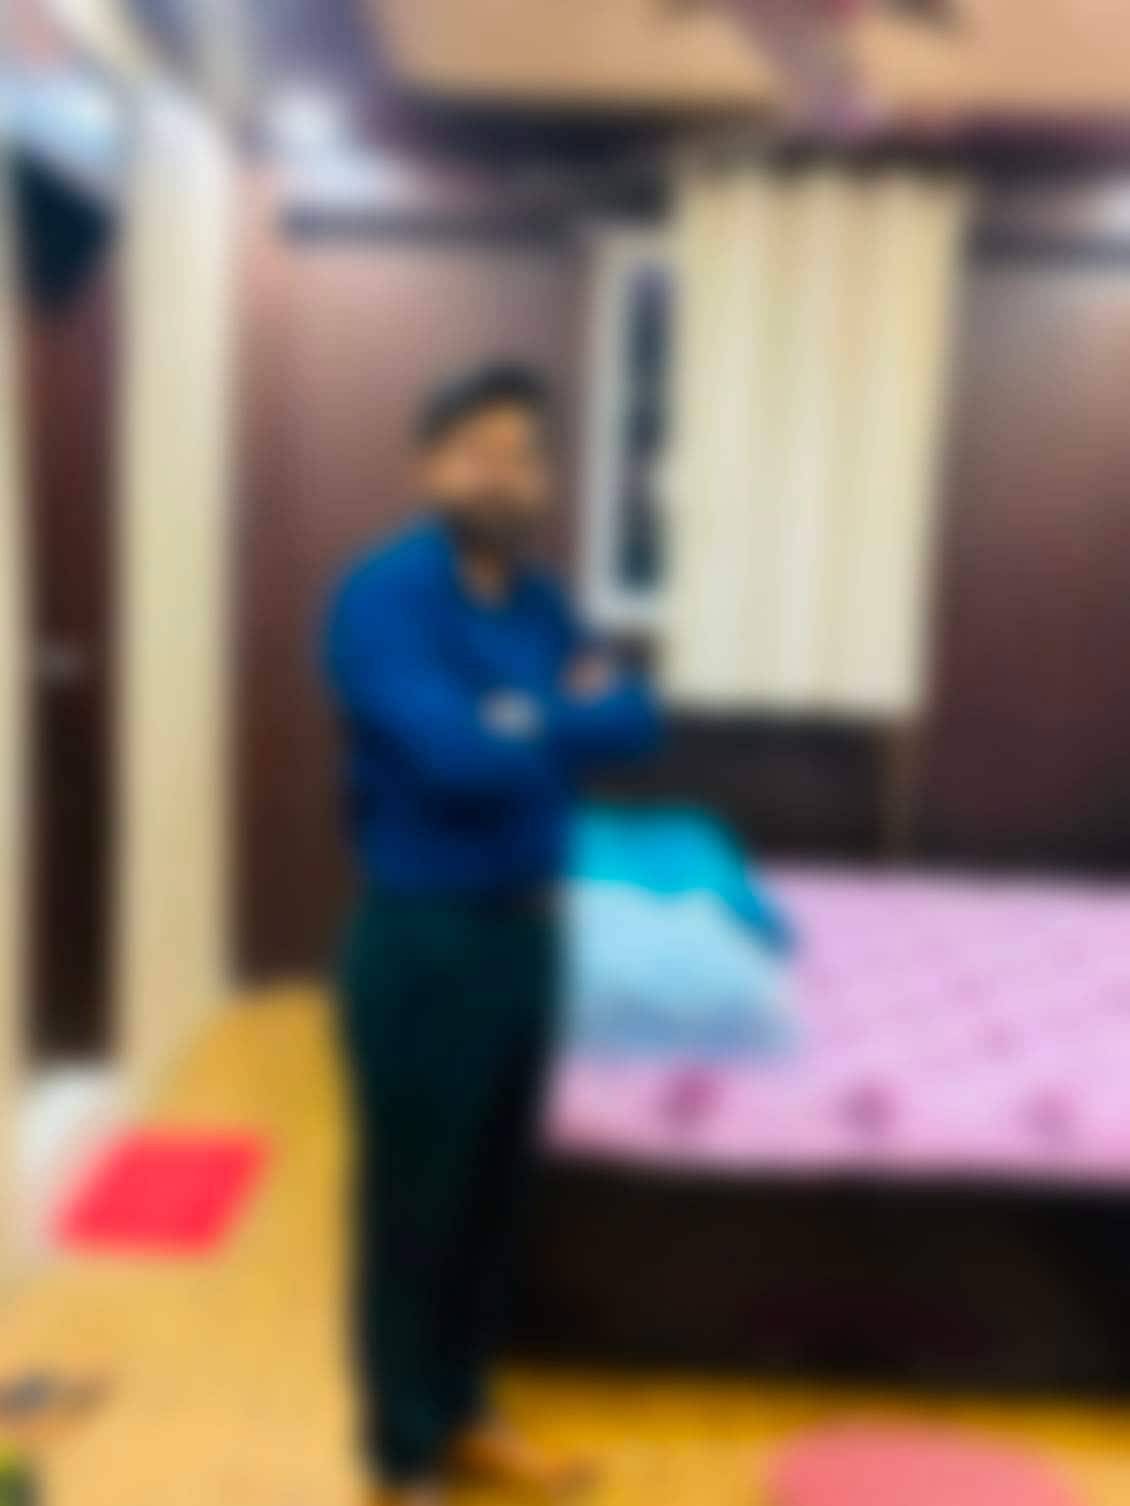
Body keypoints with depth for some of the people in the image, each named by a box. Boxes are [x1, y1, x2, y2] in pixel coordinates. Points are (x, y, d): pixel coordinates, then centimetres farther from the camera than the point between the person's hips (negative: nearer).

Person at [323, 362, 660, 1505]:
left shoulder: (538, 601, 8)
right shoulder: (382, 595, -16)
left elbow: (635, 723, 2)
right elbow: (455, 757, -27)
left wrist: (526, 720, -14)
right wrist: (565, 721, -11)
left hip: (527, 929, 7)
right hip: (424, 940, -7)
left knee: (494, 1193, 19)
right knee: (413, 1206, 8)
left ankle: (463, 1412, 40)